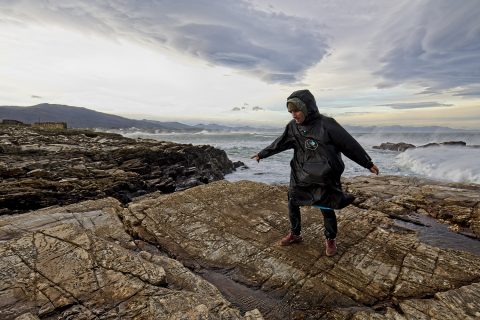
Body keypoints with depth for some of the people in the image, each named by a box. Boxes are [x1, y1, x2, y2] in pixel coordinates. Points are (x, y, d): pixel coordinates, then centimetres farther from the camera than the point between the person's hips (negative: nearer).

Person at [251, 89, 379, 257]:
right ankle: (295, 234, 34)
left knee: (327, 209, 8)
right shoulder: (293, 127, -2)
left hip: (324, 178, -4)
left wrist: (368, 164, -3)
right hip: (300, 176, 5)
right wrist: (261, 154, 19)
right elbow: (279, 143, 11)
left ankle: (330, 240, 33)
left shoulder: (327, 125, -16)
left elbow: (350, 145, -9)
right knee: (292, 204, 10)